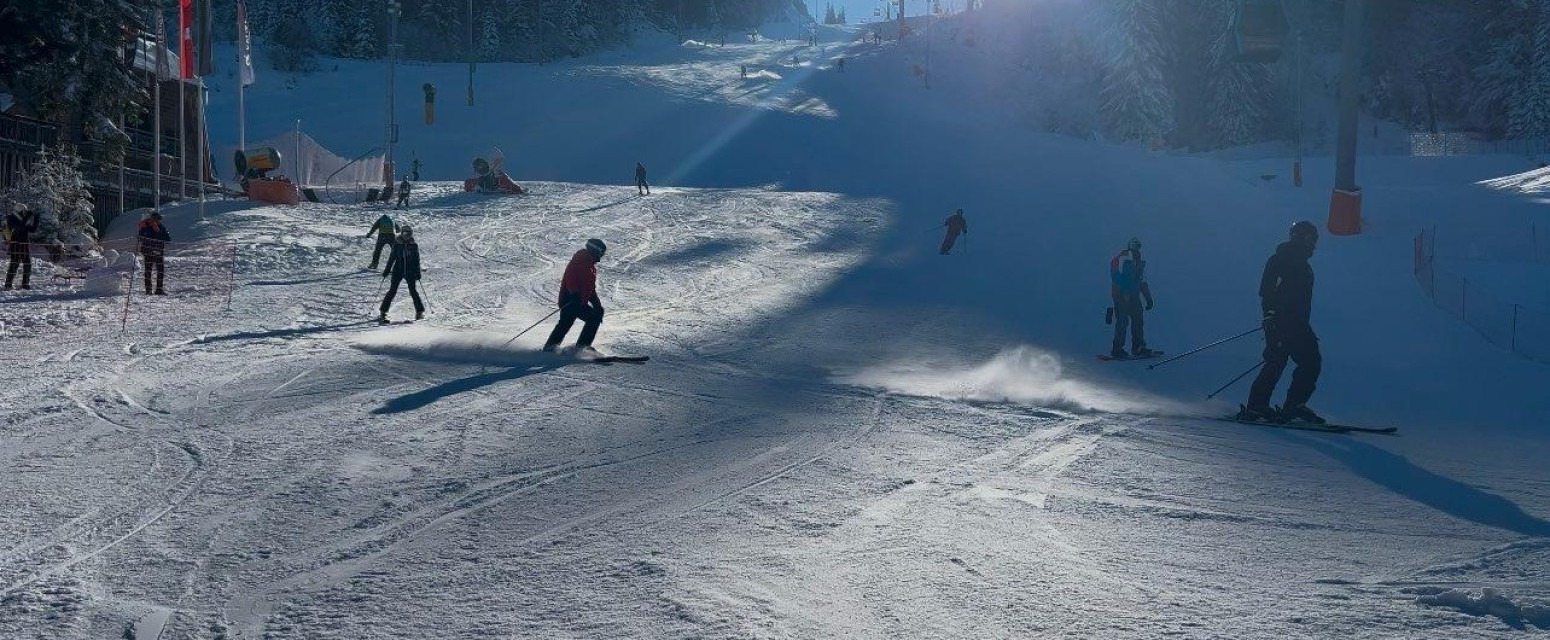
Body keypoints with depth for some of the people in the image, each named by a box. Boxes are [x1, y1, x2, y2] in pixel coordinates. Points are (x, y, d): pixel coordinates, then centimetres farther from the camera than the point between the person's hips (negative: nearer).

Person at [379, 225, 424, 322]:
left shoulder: (414, 245, 3)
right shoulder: (397, 244, 2)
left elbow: (417, 260, 7)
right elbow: (392, 257, 6)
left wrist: (418, 273, 2)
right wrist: (387, 270, 4)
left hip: (410, 272, 0)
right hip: (398, 270, 0)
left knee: (413, 290, -4)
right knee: (392, 290, -5)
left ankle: (420, 312, 8)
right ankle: (383, 313, -1)